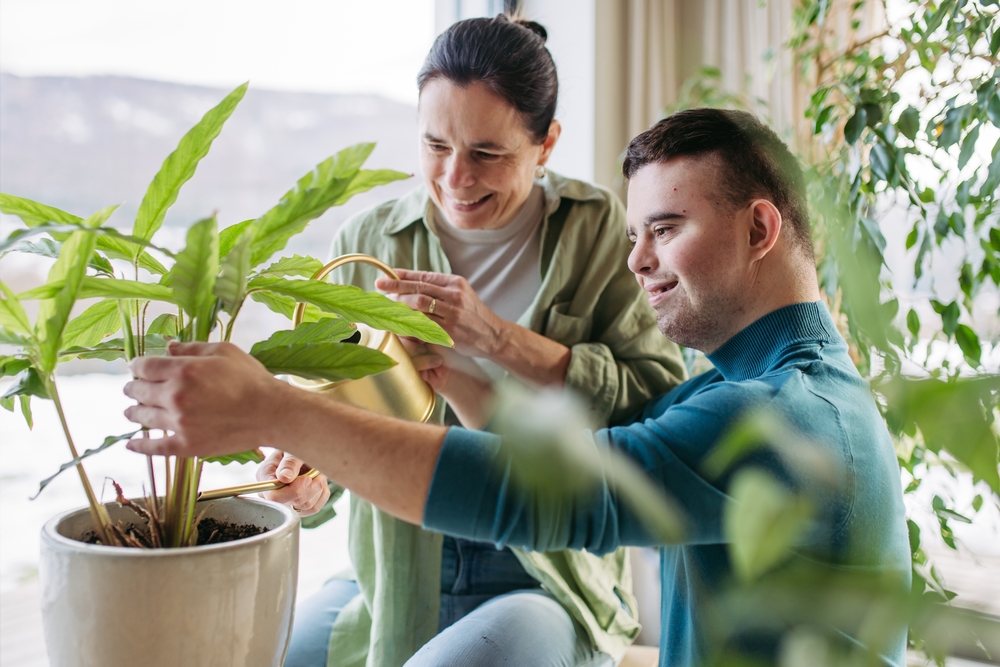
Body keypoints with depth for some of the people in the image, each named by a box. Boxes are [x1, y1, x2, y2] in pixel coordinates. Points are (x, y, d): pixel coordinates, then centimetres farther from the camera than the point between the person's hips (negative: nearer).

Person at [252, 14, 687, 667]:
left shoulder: (596, 228, -5)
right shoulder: (368, 242, 1)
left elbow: (663, 400, -15)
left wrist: (499, 337, -23)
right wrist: (310, 473, -19)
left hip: (551, 583, -3)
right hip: (398, 573, 3)